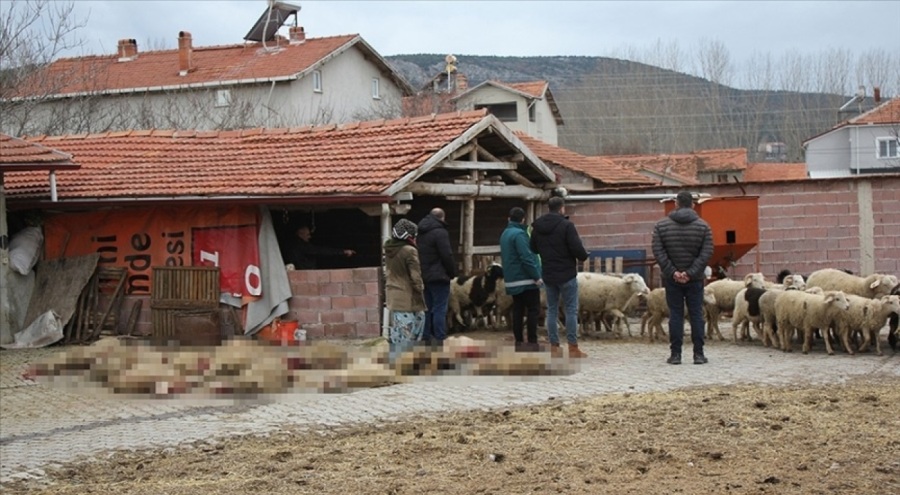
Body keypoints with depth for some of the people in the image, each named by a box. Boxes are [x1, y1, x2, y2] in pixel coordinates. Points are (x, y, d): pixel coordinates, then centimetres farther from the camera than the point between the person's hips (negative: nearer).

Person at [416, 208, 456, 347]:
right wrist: (452, 272, -5)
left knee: (427, 309, 14)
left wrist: (422, 271, 17)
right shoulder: (440, 232, -14)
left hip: (424, 276, 8)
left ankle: (426, 338, 17)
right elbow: (447, 256, -17)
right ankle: (438, 340, -7)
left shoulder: (420, 232, 12)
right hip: (438, 276, -8)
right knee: (440, 309, -6)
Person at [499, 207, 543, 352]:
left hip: (512, 280, 9)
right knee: (533, 310, -4)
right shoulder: (519, 234, -16)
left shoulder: (505, 234, 13)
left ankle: (519, 341, 9)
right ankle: (532, 342, -7)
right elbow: (526, 257, -21)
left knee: (518, 310, 10)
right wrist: (537, 277, -18)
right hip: (526, 280, -9)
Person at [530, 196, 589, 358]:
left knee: (552, 310, 11)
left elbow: (533, 248, 13)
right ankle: (573, 348, 0)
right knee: (571, 310, 1)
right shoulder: (566, 225, -14)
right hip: (567, 274, -5)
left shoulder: (537, 227, 4)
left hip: (548, 275, 5)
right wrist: (584, 256, 2)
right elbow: (577, 248, -18)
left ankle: (554, 347, 10)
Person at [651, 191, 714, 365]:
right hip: (695, 279, 0)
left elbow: (658, 252, -7)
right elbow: (706, 253, -9)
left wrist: (672, 272, -9)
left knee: (675, 315, 4)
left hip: (671, 279, 0)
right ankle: (698, 354, 4)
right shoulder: (703, 226, -1)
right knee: (696, 315, 4)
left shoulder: (661, 225, 0)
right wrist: (691, 273, -12)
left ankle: (675, 354, 2)